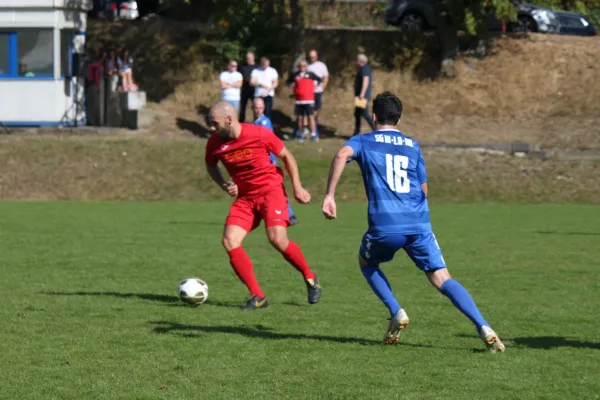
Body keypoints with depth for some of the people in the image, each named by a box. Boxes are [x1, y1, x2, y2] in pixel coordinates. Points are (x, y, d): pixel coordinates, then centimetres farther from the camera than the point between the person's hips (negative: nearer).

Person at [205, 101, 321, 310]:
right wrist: (224, 185, -2)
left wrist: (297, 187, -3)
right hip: (245, 197, 5)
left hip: (271, 190, -4)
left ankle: (310, 278, 5)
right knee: (229, 241, -15)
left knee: (277, 239, -22)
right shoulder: (215, 143, -6)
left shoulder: (260, 134, -17)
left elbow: (286, 156, -2)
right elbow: (211, 165, 16)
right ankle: (257, 296, -7)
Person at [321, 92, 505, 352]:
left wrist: (329, 196, -11)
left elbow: (342, 155, -11)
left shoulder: (363, 141, 12)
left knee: (366, 262, 28)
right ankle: (483, 328, -19)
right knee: (442, 279, 1)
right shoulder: (412, 146, 21)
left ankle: (396, 313, 9)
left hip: (384, 225, -2)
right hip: (419, 224, 2)